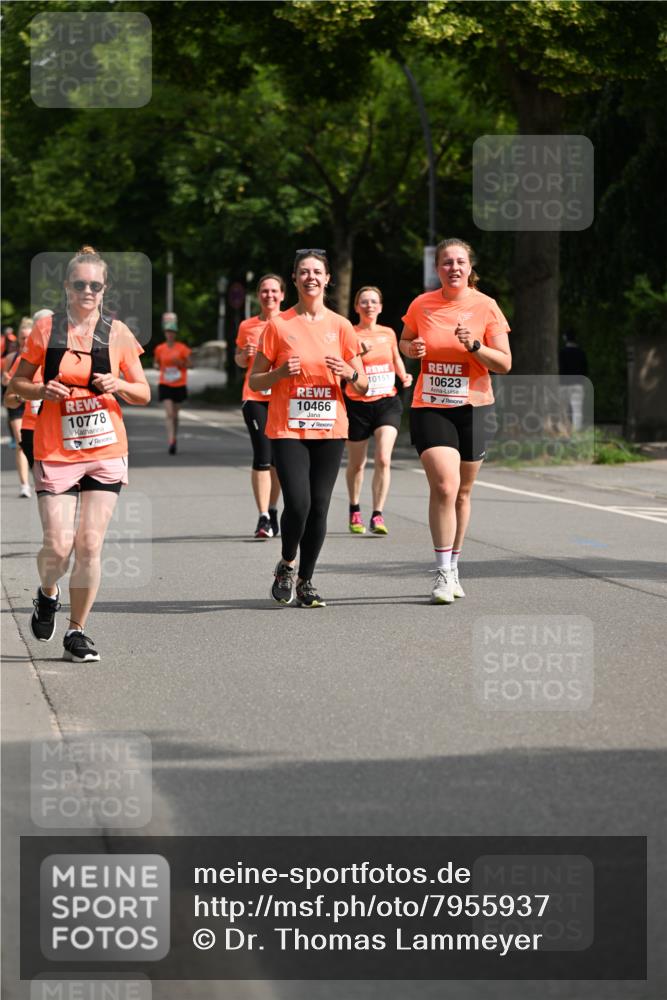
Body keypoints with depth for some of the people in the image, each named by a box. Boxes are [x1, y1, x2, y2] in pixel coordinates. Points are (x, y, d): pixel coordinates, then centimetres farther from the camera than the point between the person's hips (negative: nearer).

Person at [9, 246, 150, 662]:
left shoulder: (118, 333, 3)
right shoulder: (47, 328, 1)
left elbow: (144, 394, 8)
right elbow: (17, 383, 8)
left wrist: (119, 386, -12)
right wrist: (43, 391, -13)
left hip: (106, 452, 1)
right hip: (55, 453, -1)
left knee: (90, 545, -3)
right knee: (58, 546, -8)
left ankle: (77, 630, 11)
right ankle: (47, 594, 26)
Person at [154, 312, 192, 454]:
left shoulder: (182, 348, -3)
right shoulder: (160, 349, 2)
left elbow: (190, 364, 2)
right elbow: (156, 363, 16)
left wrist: (180, 363, -17)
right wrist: (158, 366, -7)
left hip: (179, 385, 0)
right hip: (165, 385, 0)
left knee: (175, 414, 11)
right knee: (169, 414, -14)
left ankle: (174, 438, 29)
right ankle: (171, 442, -23)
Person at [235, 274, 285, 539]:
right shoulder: (248, 326, 6)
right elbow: (239, 361, 18)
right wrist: (244, 355, -4)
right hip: (255, 397, -1)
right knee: (262, 456, -12)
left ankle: (272, 512, 25)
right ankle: (264, 518, -11)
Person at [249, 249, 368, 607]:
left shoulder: (341, 326, 6)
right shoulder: (278, 325, 1)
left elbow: (362, 385, 10)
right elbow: (254, 381, 4)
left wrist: (348, 373, -11)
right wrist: (281, 373, -15)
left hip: (330, 430, 2)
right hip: (287, 429, -2)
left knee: (319, 507, 0)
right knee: (297, 504, -15)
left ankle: (305, 581, 14)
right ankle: (286, 565, 11)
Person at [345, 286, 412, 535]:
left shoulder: (388, 333, 6)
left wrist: (404, 376, 6)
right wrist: (357, 354, -28)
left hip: (387, 402, 1)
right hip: (357, 404, -1)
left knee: (383, 459, -17)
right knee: (356, 464, 12)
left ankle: (377, 516, -12)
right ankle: (354, 511, 35)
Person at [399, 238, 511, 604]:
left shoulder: (485, 307, -3)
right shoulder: (421, 305, 1)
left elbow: (504, 364, -3)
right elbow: (404, 342, 19)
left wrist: (474, 345, -19)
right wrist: (412, 349, -4)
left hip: (473, 408, 1)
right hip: (429, 407, -1)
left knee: (461, 493, 10)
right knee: (444, 485, -18)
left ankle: (453, 567, 27)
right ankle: (442, 574, -13)